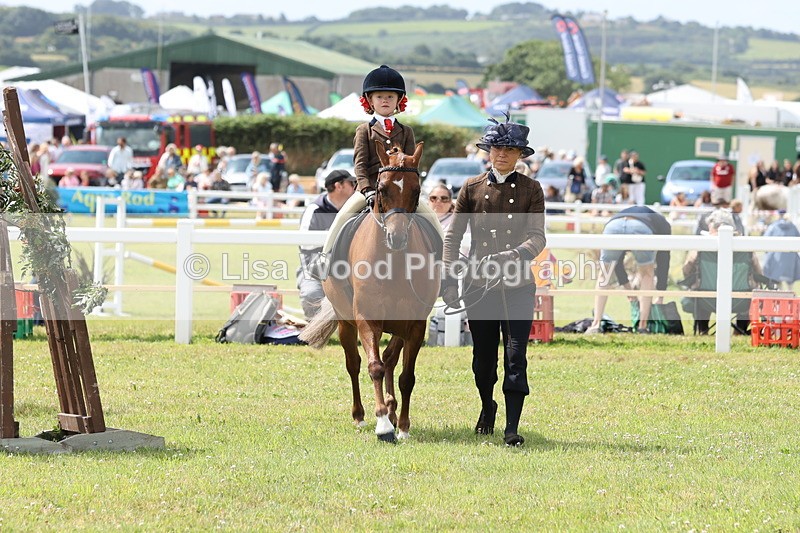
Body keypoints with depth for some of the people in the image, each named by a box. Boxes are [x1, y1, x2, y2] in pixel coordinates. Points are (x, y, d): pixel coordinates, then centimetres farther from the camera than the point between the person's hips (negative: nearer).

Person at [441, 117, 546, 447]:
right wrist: (448, 280, -5)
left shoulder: (531, 190, 2)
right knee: (483, 356, 11)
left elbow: (537, 238, -7)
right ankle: (487, 406, 38)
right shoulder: (472, 188, 5)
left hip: (518, 285, -2)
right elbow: (453, 237, 5)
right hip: (478, 284, 2)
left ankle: (512, 427, -6)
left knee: (516, 356, -9)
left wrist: (510, 257, -27)